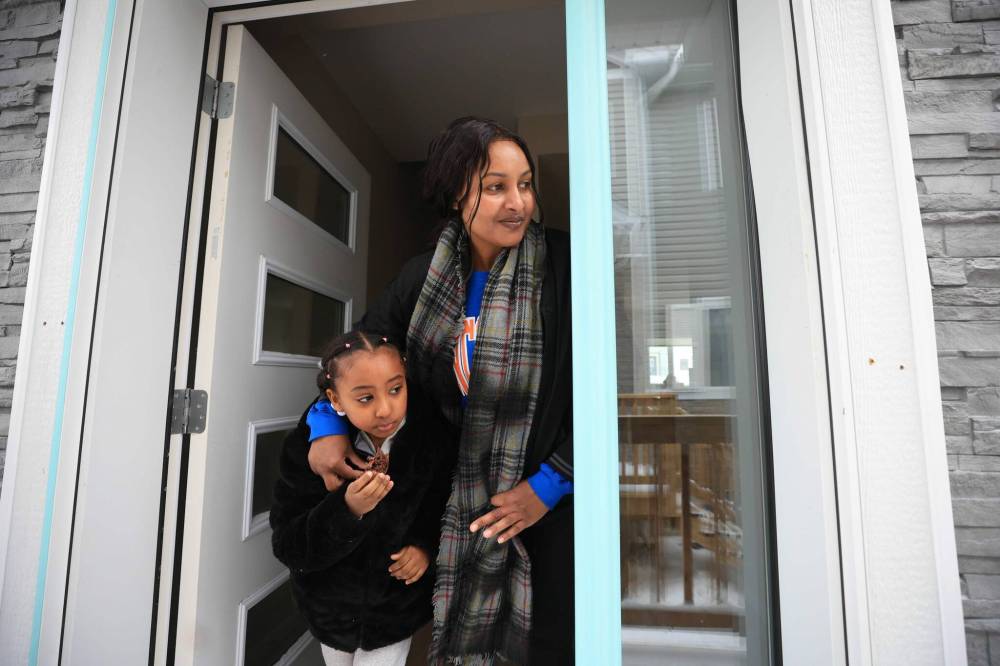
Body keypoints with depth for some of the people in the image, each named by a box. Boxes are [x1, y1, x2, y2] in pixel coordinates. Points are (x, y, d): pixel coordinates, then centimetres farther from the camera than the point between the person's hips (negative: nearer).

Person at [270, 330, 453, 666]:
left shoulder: (431, 437, -22)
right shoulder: (308, 446, -23)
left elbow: (449, 505, -4)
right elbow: (287, 546, -21)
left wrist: (427, 545, -19)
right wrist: (347, 510, -37)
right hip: (332, 609, 2)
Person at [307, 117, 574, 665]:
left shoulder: (562, 265, -14)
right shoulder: (423, 277, -2)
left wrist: (548, 485, -13)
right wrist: (326, 428, -6)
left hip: (552, 498, -2)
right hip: (458, 502, 3)